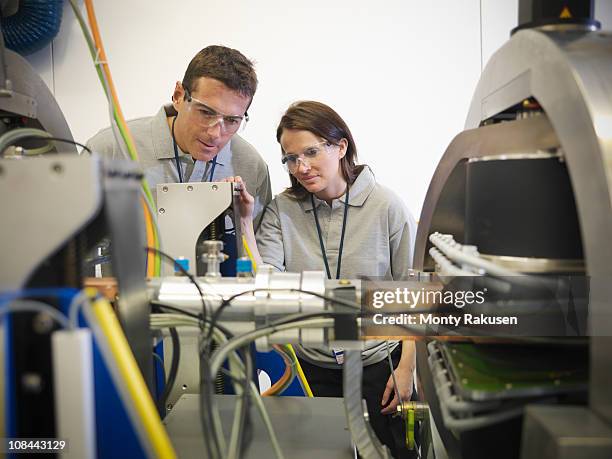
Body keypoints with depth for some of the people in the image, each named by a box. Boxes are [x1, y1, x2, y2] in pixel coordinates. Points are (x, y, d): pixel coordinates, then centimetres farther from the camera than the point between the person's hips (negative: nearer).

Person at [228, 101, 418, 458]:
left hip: (378, 362, -1)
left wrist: (407, 367, -7)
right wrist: (245, 221, -20)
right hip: (310, 369, 2)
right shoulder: (282, 210, -4)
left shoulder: (386, 206, -9)